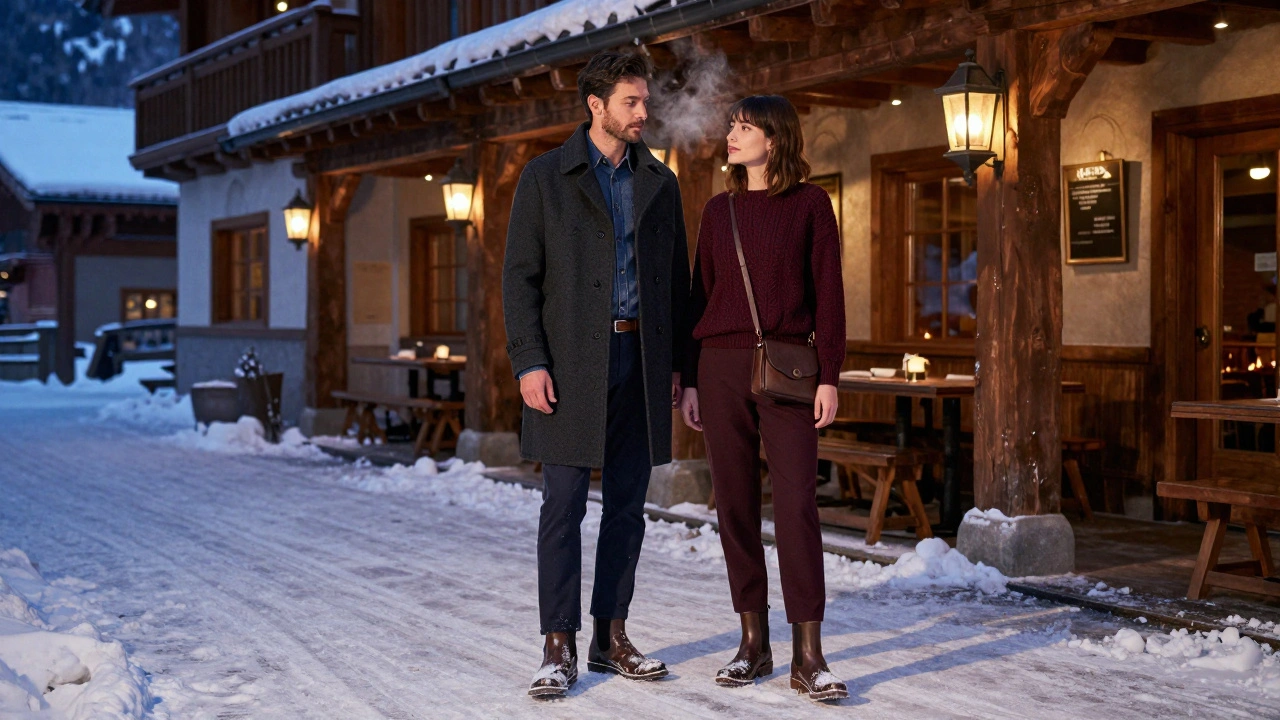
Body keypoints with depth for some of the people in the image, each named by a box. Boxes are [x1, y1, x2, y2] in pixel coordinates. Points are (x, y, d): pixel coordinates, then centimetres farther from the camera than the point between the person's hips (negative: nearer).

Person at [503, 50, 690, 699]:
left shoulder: (659, 183, 12)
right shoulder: (545, 177, 1)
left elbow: (676, 278, 15)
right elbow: (520, 276, -3)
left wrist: (677, 363, 8)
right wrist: (529, 363, -12)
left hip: (641, 358, 4)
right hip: (571, 359, -4)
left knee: (627, 503, 7)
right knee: (564, 504, -3)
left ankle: (610, 637, 17)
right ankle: (559, 646, 3)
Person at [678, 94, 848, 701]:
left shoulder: (810, 205, 3)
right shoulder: (719, 210, 12)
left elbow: (828, 294, 0)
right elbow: (700, 296, 12)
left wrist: (829, 377, -7)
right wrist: (688, 381, 7)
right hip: (722, 366, 3)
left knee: (796, 504, -10)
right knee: (736, 505, 4)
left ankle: (808, 657, -8)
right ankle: (753, 642, 14)